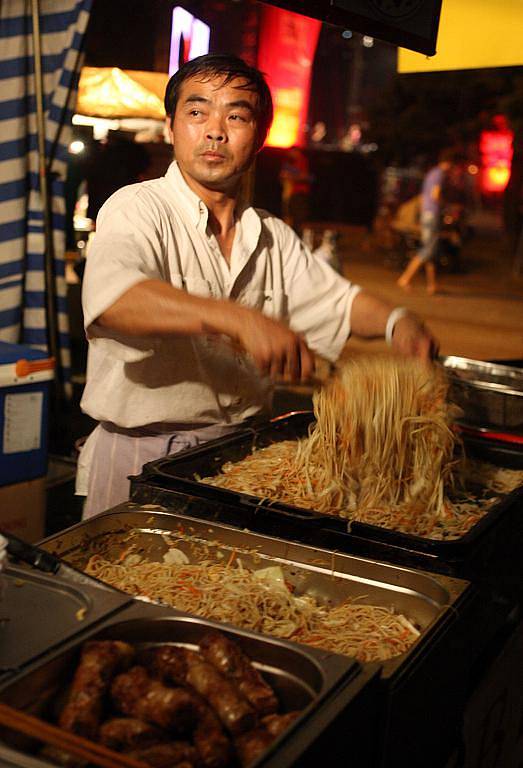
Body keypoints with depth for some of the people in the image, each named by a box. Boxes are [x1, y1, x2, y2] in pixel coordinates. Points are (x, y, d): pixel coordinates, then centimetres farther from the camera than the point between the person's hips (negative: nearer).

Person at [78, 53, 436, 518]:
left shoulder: (273, 236, 12)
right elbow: (112, 297, -29)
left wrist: (397, 322, -3)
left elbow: (335, 300, 19)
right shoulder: (137, 210, -9)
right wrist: (240, 320, -42)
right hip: (141, 458, -5)